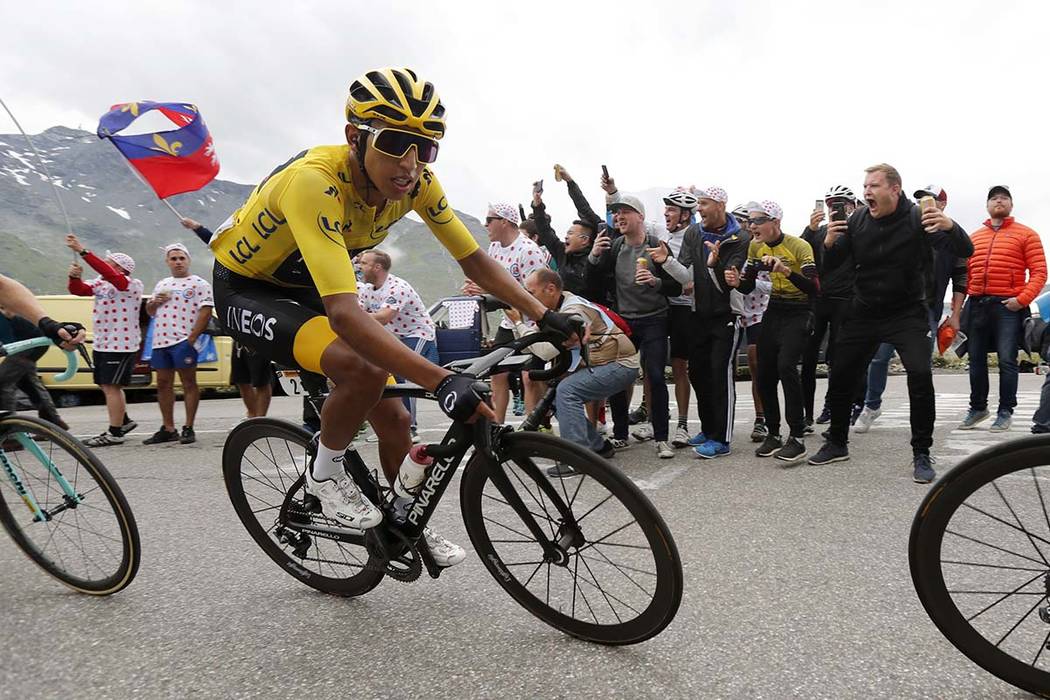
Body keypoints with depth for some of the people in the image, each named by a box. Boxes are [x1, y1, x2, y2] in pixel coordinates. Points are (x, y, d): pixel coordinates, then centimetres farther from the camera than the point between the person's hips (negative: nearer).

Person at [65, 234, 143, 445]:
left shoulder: (133, 284, -14)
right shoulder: (101, 283, 11)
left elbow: (108, 274, -29)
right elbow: (79, 290, 3)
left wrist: (82, 251, -33)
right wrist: (75, 277, -19)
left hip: (122, 346, -8)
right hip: (101, 344, 8)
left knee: (111, 387, -7)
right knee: (107, 386, 16)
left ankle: (114, 433, 1)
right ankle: (124, 421, 31)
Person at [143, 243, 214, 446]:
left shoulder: (198, 284, -1)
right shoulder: (162, 284, 21)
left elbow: (206, 311, -11)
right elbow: (150, 311, 28)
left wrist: (192, 338, -17)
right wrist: (154, 302, 4)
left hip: (184, 341, -7)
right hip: (160, 341, 7)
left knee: (189, 383, -3)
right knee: (163, 384, 10)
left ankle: (188, 428, 3)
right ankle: (168, 429, 19)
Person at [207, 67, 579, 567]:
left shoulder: (414, 180, -17)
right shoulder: (314, 181, -37)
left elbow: (474, 261, -9)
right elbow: (344, 313, -47)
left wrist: (544, 316, -20)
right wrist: (443, 381, -54)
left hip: (306, 291, 6)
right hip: (248, 290, -6)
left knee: (393, 419, 2)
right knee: (362, 368, -35)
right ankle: (325, 470, -4)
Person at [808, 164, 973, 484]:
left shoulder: (917, 218, -12)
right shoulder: (857, 221, -3)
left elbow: (965, 251, -18)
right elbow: (830, 266, -2)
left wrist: (950, 226, -39)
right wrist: (828, 244, -24)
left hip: (907, 313, -3)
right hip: (864, 311, 4)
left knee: (920, 374, -20)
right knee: (840, 376, 5)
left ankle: (921, 454, -4)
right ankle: (837, 444, 24)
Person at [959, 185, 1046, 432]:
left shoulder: (1026, 235, 4)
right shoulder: (975, 237, 17)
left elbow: (1039, 272, -3)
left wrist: (1023, 299, -15)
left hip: (1008, 306, -4)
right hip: (977, 304, 4)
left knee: (1007, 361, -3)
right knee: (976, 360, 9)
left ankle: (1005, 412, 7)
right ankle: (977, 408, 22)